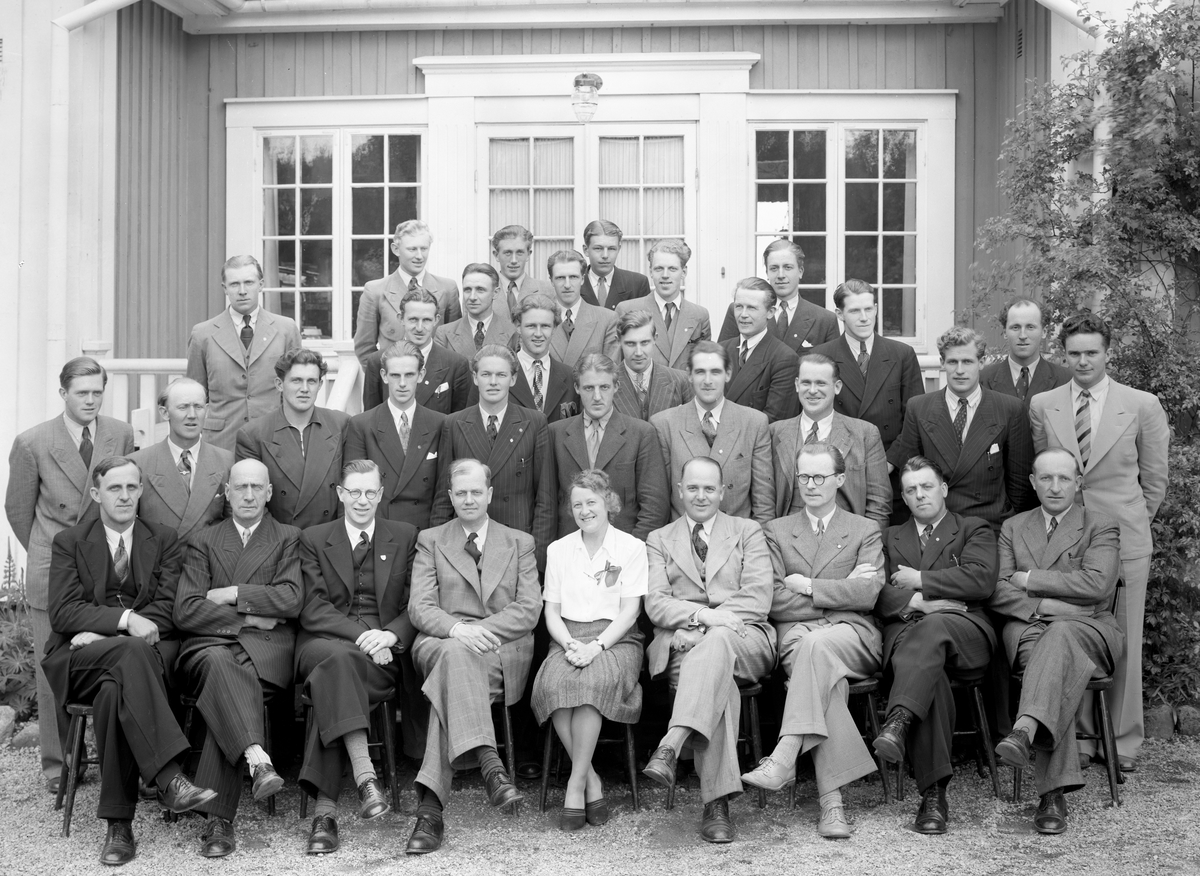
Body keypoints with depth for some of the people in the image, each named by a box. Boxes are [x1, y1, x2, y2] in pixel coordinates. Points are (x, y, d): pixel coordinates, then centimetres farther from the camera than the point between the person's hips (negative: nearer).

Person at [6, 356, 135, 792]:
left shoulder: (121, 435, 0)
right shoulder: (32, 443, -6)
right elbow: (18, 509, 6)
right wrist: (45, 554, 12)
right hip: (52, 573, -1)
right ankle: (56, 763, 16)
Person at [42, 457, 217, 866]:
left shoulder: (164, 541, 15)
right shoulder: (69, 542, 12)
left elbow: (168, 610, 2)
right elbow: (62, 612, -2)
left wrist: (103, 633, -13)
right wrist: (124, 620, -19)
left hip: (148, 652, 1)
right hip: (79, 662, -1)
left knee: (114, 688, -36)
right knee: (134, 652, -37)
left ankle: (118, 824, -37)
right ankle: (168, 778, -48)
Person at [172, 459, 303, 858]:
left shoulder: (288, 539, 19)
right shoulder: (202, 542, 20)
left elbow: (291, 600, 0)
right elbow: (186, 611, 5)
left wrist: (229, 595, -3)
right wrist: (249, 617, -5)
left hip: (267, 647, -1)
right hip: (209, 644, 1)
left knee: (225, 692, -33)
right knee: (218, 662, -37)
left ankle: (219, 818, -37)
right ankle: (258, 759, -52)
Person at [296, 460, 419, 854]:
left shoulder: (405, 537, 17)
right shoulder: (313, 539, 14)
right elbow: (313, 610, 2)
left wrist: (390, 634, -12)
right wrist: (360, 634, -14)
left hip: (382, 649, 0)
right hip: (324, 642, 0)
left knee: (331, 680, -34)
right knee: (337, 657, -38)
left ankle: (325, 807, -39)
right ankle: (364, 775, -45)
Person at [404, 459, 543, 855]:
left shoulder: (520, 543, 19)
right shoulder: (430, 540, 19)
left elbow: (529, 609, 5)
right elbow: (419, 607, 5)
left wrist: (481, 629, -13)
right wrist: (456, 628, -18)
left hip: (503, 649, 0)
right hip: (442, 642, 0)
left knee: (450, 684, -35)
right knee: (456, 652, -40)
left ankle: (431, 802, -43)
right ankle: (488, 762, -50)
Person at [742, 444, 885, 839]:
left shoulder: (865, 531, 18)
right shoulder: (777, 530, 20)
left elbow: (867, 594, 0)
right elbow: (774, 602, 6)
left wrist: (808, 586, -3)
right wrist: (840, 590, -1)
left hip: (852, 634, 0)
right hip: (796, 633, 1)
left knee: (816, 644, -37)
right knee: (825, 676, -35)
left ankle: (784, 759, -47)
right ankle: (831, 798, -41)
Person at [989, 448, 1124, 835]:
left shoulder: (1102, 527, 11)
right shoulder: (1012, 528, 19)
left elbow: (1097, 584, -9)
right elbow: (996, 592, 6)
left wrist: (1030, 579, -5)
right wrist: (1045, 605, -11)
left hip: (1088, 629, -1)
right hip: (1029, 627, 1)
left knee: (1060, 636, -38)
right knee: (1054, 667, -34)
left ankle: (1026, 730, -61)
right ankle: (1054, 790, -44)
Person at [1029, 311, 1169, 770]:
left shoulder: (1142, 406, 0)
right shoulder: (1042, 406, 4)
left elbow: (1154, 478, 8)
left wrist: (1132, 522, 10)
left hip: (1123, 540, -1)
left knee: (1123, 642, 5)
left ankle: (1123, 741, 17)